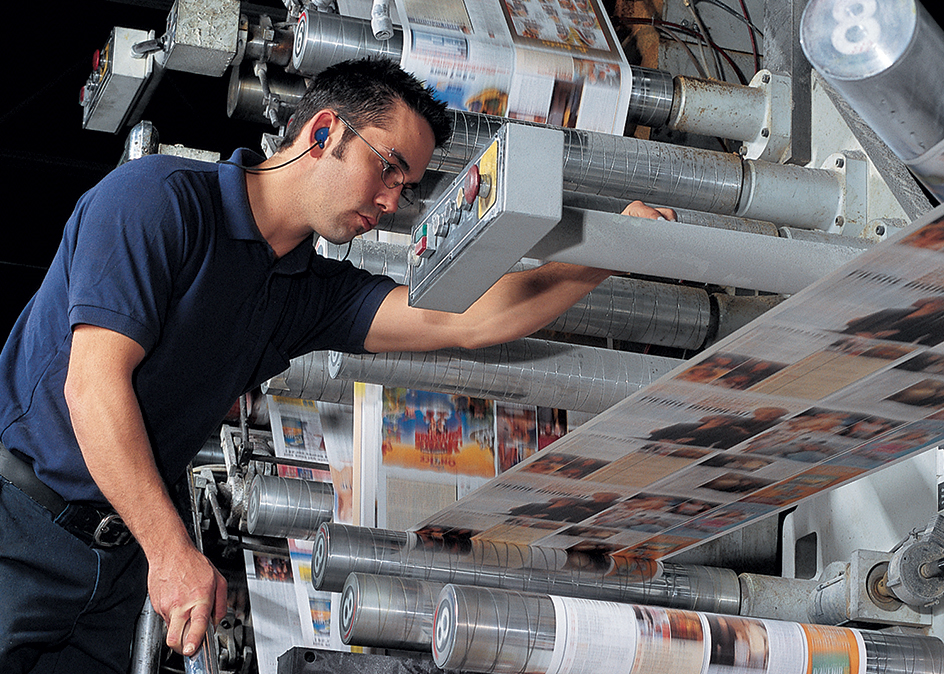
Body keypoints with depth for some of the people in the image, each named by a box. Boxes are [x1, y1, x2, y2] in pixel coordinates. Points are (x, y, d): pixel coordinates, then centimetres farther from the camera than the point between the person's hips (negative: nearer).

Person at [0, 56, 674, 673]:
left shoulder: (313, 292, 9)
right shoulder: (159, 195, -13)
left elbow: (466, 320, 2)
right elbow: (94, 382, -19)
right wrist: (173, 553, -22)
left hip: (117, 561, 6)